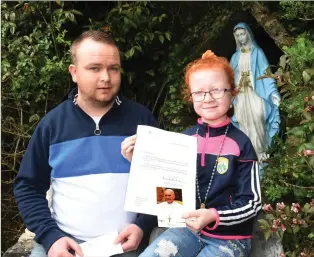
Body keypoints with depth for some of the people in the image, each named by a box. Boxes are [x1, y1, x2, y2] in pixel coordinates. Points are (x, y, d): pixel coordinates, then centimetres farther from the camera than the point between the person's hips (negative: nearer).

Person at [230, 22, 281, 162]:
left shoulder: (257, 53, 5)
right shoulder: (235, 57, 16)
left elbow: (266, 73, -3)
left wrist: (273, 92, -14)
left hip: (255, 94, -3)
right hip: (240, 97, 3)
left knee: (257, 122, -12)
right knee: (245, 124, 0)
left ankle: (261, 152, -5)